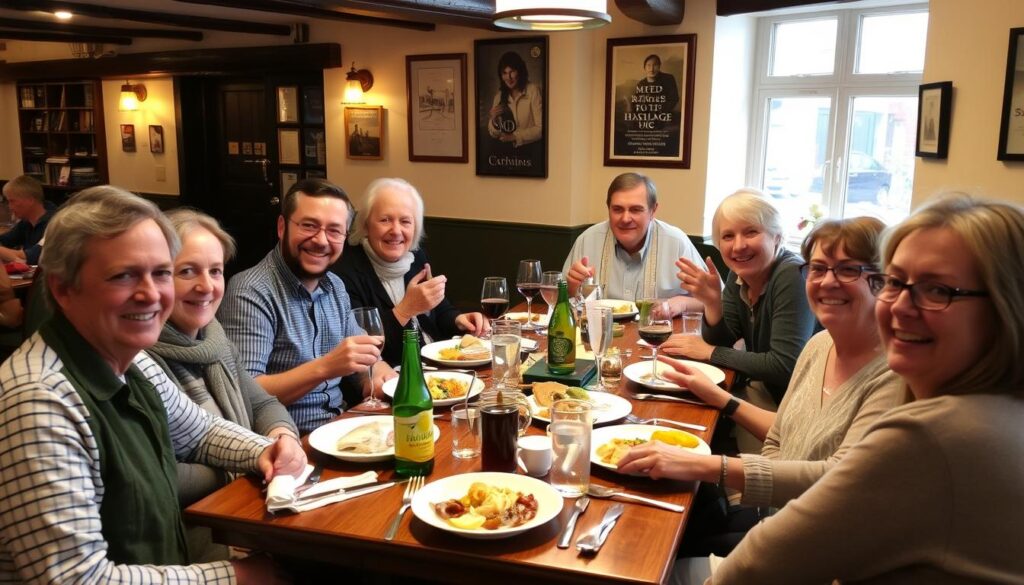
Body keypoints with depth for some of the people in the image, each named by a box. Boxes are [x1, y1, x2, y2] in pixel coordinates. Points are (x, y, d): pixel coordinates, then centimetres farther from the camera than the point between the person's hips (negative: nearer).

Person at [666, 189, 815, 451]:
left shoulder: (793, 277, -21)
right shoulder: (739, 275, 1)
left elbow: (784, 367, -26)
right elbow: (721, 342, 2)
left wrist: (710, 352, -16)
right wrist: (711, 301, -17)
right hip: (763, 390, 6)